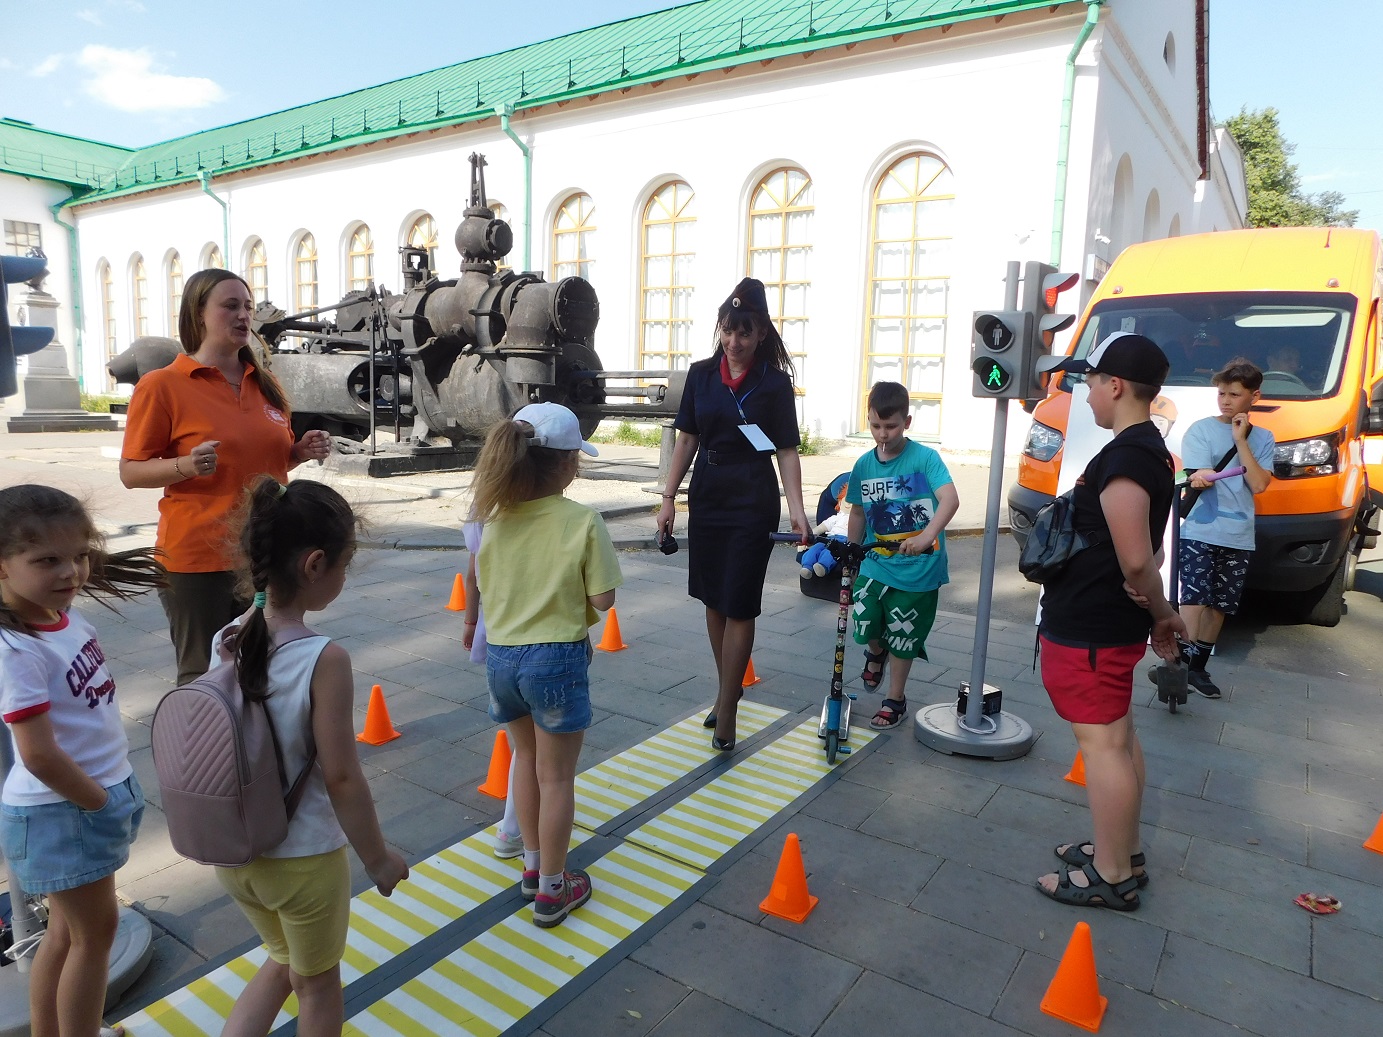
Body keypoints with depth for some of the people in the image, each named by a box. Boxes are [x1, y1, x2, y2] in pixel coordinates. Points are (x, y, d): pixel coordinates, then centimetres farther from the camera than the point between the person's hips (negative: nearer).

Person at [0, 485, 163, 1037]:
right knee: (95, 931, 9)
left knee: (68, 928, 23)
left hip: (98, 793, 8)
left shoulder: (63, 616, -2)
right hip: (62, 812, -8)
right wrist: (102, 806, -14)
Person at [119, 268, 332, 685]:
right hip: (198, 558, -5)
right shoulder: (162, 385, -7)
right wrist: (187, 466, -24)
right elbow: (130, 472, -6)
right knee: (202, 677, 7)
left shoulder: (266, 383, 10)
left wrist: (302, 451, 0)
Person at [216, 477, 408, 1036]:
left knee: (283, 960, 31)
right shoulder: (325, 660, -27)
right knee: (317, 981, 22)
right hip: (304, 859, -5)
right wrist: (377, 857, -8)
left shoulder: (225, 641, -9)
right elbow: (341, 777, -22)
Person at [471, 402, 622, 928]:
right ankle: (552, 890, 24)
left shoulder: (496, 517, -1)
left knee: (526, 756, 25)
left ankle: (533, 865, 39)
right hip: (557, 658, -5)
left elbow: (483, 584, 9)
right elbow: (602, 599, -13)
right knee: (555, 776, 10)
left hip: (501, 656, 5)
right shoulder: (584, 522, -15)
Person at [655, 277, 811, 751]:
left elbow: (787, 450, -7)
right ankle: (726, 691, 29)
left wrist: (796, 509, -17)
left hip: (752, 503, -4)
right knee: (713, 600, 12)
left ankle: (726, 712, 8)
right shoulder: (701, 374, 3)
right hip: (706, 497, 4)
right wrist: (668, 498, 4)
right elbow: (687, 438, 7)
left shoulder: (775, 382, -6)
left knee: (739, 606, -1)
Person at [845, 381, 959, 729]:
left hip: (917, 568, -3)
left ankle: (895, 700, 30)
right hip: (875, 563, 3)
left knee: (901, 638, 7)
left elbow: (950, 499, -25)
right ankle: (876, 651, 28)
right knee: (864, 624, -10)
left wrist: (927, 535, -42)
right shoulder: (864, 465, 2)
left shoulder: (925, 458, -12)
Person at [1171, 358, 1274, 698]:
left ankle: (1198, 667, 18)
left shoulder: (1263, 439, 10)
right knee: (1195, 599, -15)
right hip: (1199, 532, -4)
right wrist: (1199, 477, -34)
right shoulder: (1200, 430, 1)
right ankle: (1181, 661, -13)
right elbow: (1197, 474, -10)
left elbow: (1259, 484, -4)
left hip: (1238, 538, 4)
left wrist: (1241, 440, -7)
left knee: (1220, 605, 8)